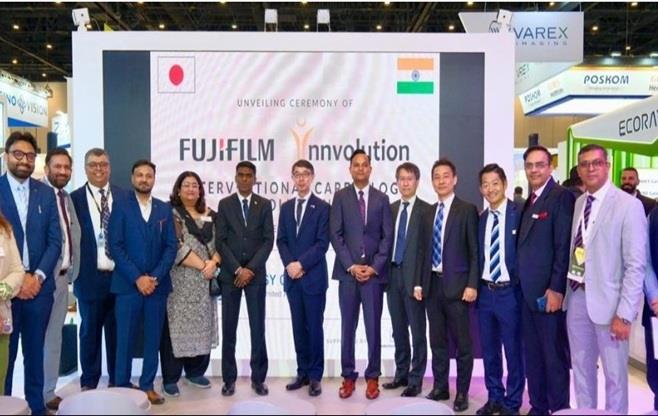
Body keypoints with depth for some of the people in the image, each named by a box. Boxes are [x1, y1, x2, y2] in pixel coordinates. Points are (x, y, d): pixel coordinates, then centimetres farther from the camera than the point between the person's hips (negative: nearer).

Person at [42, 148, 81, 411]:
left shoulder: (68, 199, 16)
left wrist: (71, 271, 13)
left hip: (62, 276, 8)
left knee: (54, 337, 15)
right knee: (41, 337, 0)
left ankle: (48, 393, 26)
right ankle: (37, 396, 12)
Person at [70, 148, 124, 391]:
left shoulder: (124, 197, 4)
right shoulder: (75, 198, 0)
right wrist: (74, 271, -5)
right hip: (90, 277, -1)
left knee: (117, 331, 11)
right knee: (90, 331, 10)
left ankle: (117, 380, 25)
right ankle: (89, 382, 24)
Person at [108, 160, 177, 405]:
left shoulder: (164, 209, 10)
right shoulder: (121, 207, 2)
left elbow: (171, 246, 5)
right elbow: (115, 246, -6)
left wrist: (155, 276, -8)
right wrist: (137, 278, -13)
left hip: (157, 284, 3)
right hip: (128, 284, -2)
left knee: (153, 338, 7)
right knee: (125, 338, 3)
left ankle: (147, 386, 18)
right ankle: (122, 387, 15)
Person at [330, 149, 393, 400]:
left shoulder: (382, 199, 8)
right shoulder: (340, 197, 5)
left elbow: (387, 237, 3)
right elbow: (336, 235, -1)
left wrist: (374, 267, -7)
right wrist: (351, 266, -9)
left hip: (374, 272, 1)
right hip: (348, 271, 0)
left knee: (373, 327, 4)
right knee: (348, 327, 6)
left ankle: (372, 377, 16)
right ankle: (348, 376, 17)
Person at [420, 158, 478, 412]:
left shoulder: (467, 210, -4)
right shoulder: (429, 213, 13)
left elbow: (474, 251, -7)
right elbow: (427, 250, 13)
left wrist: (472, 285, -13)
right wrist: (421, 282, 9)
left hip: (456, 285, -5)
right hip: (433, 284, 5)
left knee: (462, 342, 5)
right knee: (437, 341, 13)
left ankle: (462, 393, 17)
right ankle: (440, 388, 25)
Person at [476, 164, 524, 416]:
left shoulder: (519, 214, -9)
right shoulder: (481, 218, 8)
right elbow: (478, 255, 10)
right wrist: (475, 286, 5)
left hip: (509, 292, -5)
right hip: (485, 291, 5)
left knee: (513, 350, 6)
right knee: (489, 350, 15)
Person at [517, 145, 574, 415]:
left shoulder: (561, 196, -9)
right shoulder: (529, 201, 15)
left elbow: (564, 246, -16)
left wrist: (556, 289, -19)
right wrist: (521, 286, 11)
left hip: (548, 291, -8)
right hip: (528, 292, 8)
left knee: (554, 356, 3)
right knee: (532, 356, 15)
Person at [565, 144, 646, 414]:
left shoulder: (628, 205, -10)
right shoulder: (578, 203, 8)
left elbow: (636, 265, -13)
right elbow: (574, 251, 10)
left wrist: (624, 314, -16)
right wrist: (565, 288, 1)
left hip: (606, 300, -5)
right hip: (576, 296, 5)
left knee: (614, 373, 9)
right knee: (581, 368, 17)